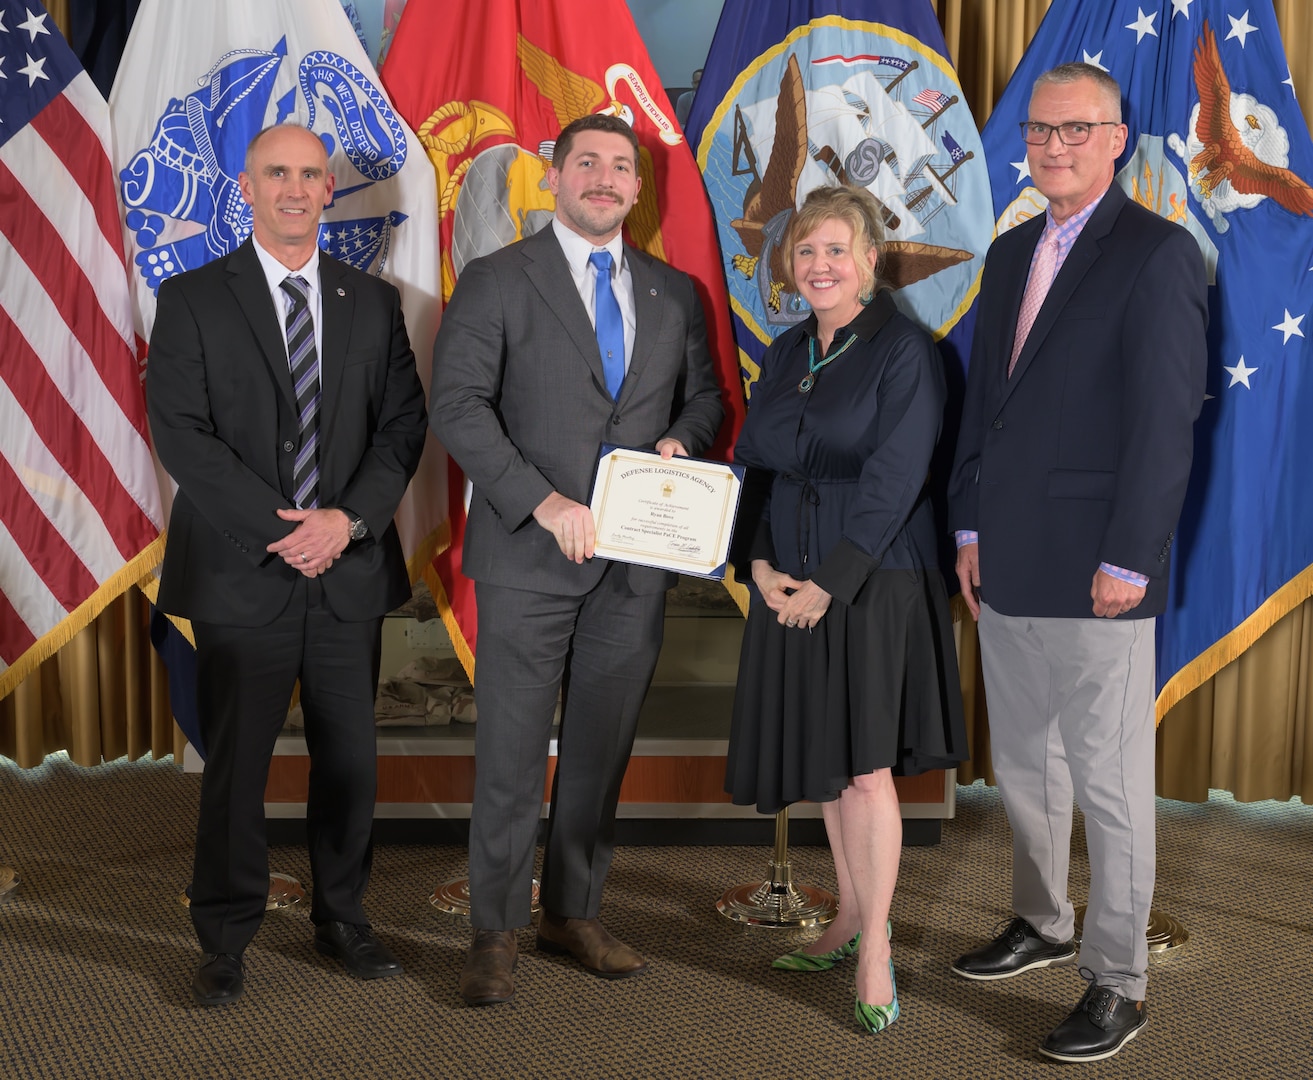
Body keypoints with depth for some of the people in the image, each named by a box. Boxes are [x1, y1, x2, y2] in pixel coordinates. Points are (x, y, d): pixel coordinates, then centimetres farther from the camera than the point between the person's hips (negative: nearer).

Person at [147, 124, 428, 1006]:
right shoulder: (192, 299, 3)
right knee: (236, 763, 4)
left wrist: (349, 518, -11)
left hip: (351, 568, 3)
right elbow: (179, 431, -6)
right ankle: (226, 941, 19)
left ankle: (343, 917, 26)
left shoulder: (373, 303, 11)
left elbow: (404, 422, 5)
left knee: (350, 757, 9)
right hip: (242, 571, -2)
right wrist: (278, 527, -14)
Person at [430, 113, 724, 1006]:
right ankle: (496, 933, 16)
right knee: (512, 755, 1)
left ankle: (574, 913, 28)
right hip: (529, 554, -4)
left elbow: (706, 393, 20)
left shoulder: (675, 293, 12)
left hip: (636, 560, 4)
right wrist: (544, 501, -19)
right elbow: (458, 407, -9)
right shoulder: (497, 282, -1)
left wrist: (683, 437, -4)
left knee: (601, 748, 12)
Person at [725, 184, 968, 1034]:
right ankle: (852, 918, 27)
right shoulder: (784, 355, 12)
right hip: (790, 587, 6)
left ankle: (876, 948, 6)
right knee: (824, 764, 12)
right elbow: (752, 464, 11)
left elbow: (892, 482, -15)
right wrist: (760, 564, -4)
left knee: (866, 767, -6)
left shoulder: (905, 351, -8)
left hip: (874, 583, -6)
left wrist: (830, 583, -17)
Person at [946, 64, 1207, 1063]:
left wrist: (1128, 560, -16)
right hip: (1007, 565, 7)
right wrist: (972, 527, 12)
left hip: (1095, 569, -7)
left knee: (1110, 782, 2)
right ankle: (1042, 925, 36)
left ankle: (1118, 984, 15)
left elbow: (1166, 421, -14)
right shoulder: (1011, 253, 15)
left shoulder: (1157, 253, -8)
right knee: (1023, 760, 18)